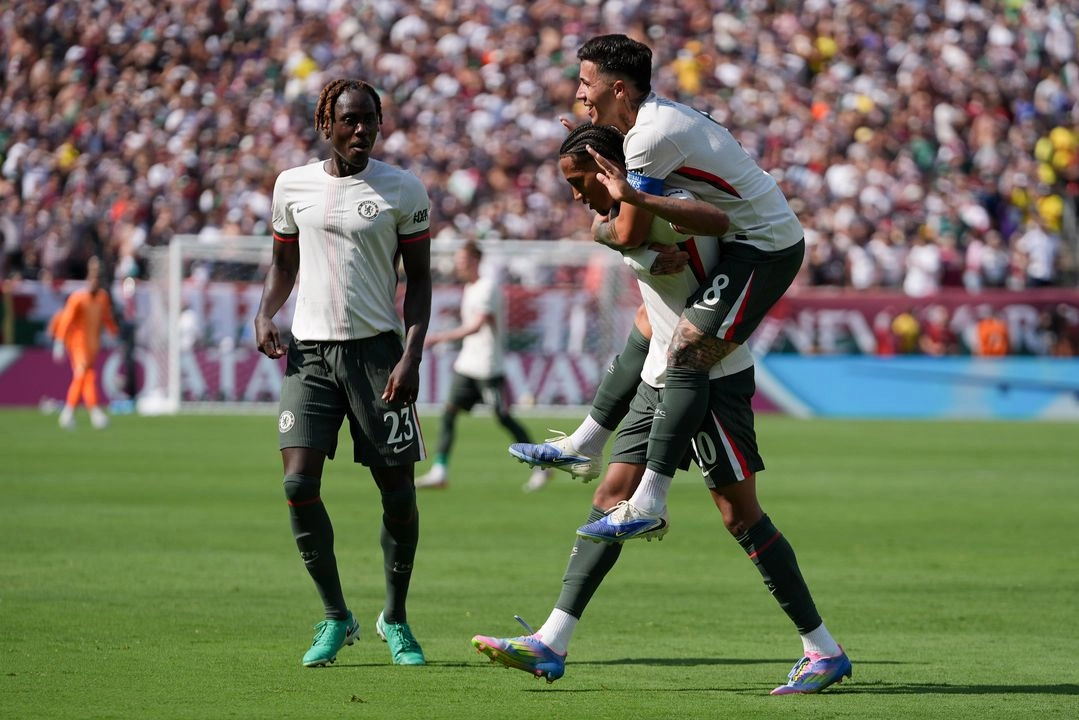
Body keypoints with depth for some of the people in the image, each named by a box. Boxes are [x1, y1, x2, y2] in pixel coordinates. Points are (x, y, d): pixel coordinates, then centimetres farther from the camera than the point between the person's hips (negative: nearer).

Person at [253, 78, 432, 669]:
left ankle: (395, 618, 19)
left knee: (398, 491, -2)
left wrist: (411, 357, -9)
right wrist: (265, 314, 1)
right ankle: (335, 618, 5)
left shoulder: (403, 190, 0)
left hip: (376, 348, -2)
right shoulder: (292, 186, 7)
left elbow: (419, 279, 2)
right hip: (309, 352, 2)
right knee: (298, 483, -11)